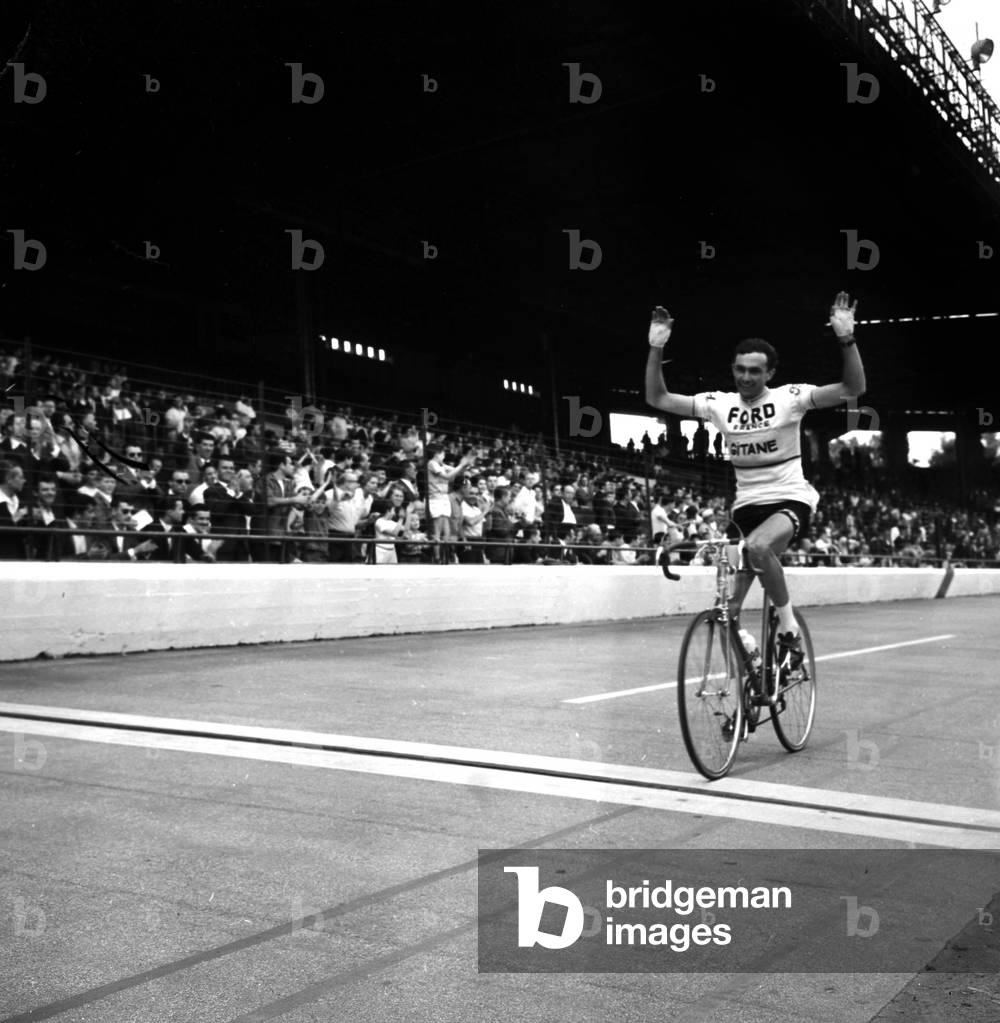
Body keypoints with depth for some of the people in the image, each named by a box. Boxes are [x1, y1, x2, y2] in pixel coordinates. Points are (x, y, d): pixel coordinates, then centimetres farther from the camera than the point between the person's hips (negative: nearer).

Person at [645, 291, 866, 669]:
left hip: (790, 500, -4)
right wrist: (656, 348, -12)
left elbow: (854, 388, -17)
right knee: (728, 611, 0)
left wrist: (846, 338, -29)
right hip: (746, 505, 4)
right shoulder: (718, 403, 0)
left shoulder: (789, 397, -9)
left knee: (758, 546, -37)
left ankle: (788, 625, -16)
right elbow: (657, 398, -1)